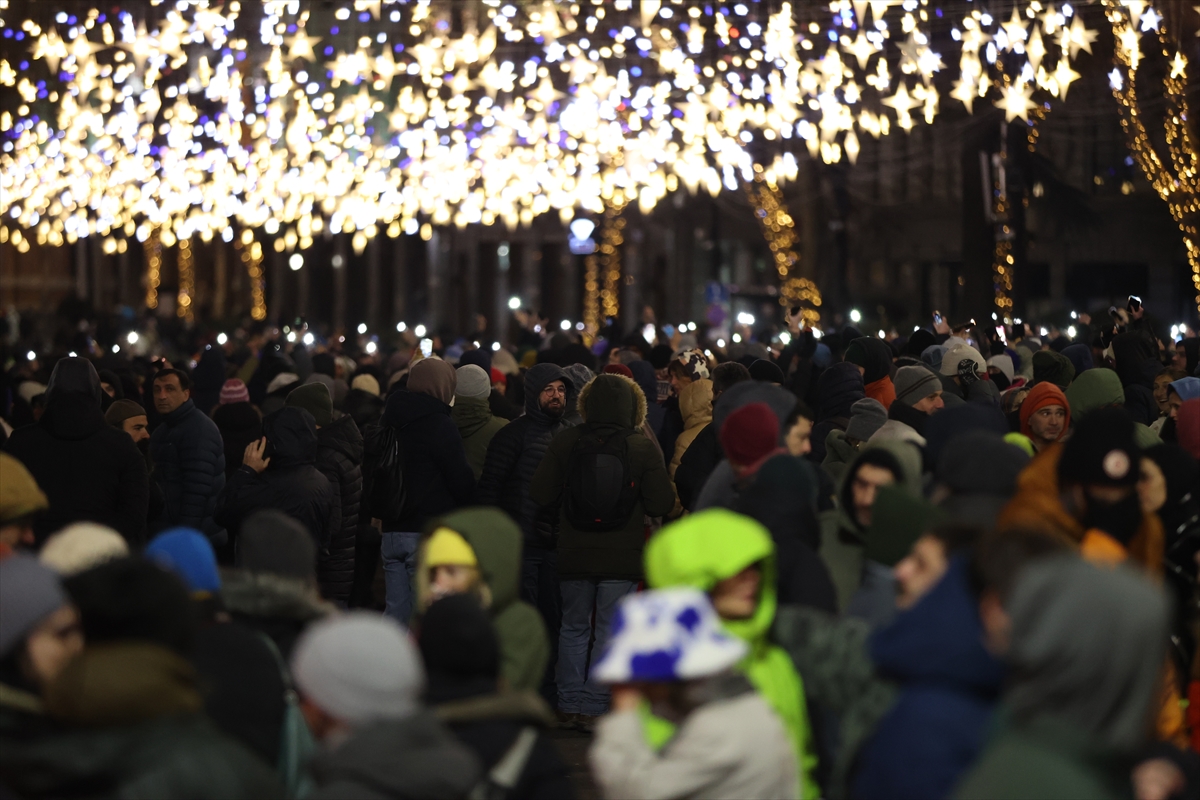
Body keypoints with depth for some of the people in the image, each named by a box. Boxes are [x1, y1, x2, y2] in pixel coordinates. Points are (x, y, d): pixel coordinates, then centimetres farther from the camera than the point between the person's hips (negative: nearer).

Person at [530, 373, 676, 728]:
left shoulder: (565, 442, -6)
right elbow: (661, 504, -8)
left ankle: (568, 703, 17)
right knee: (610, 632, 6)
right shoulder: (644, 448, -9)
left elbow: (540, 494, -4)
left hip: (574, 555, 1)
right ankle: (592, 707, 5)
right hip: (623, 559, -1)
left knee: (573, 628, 15)